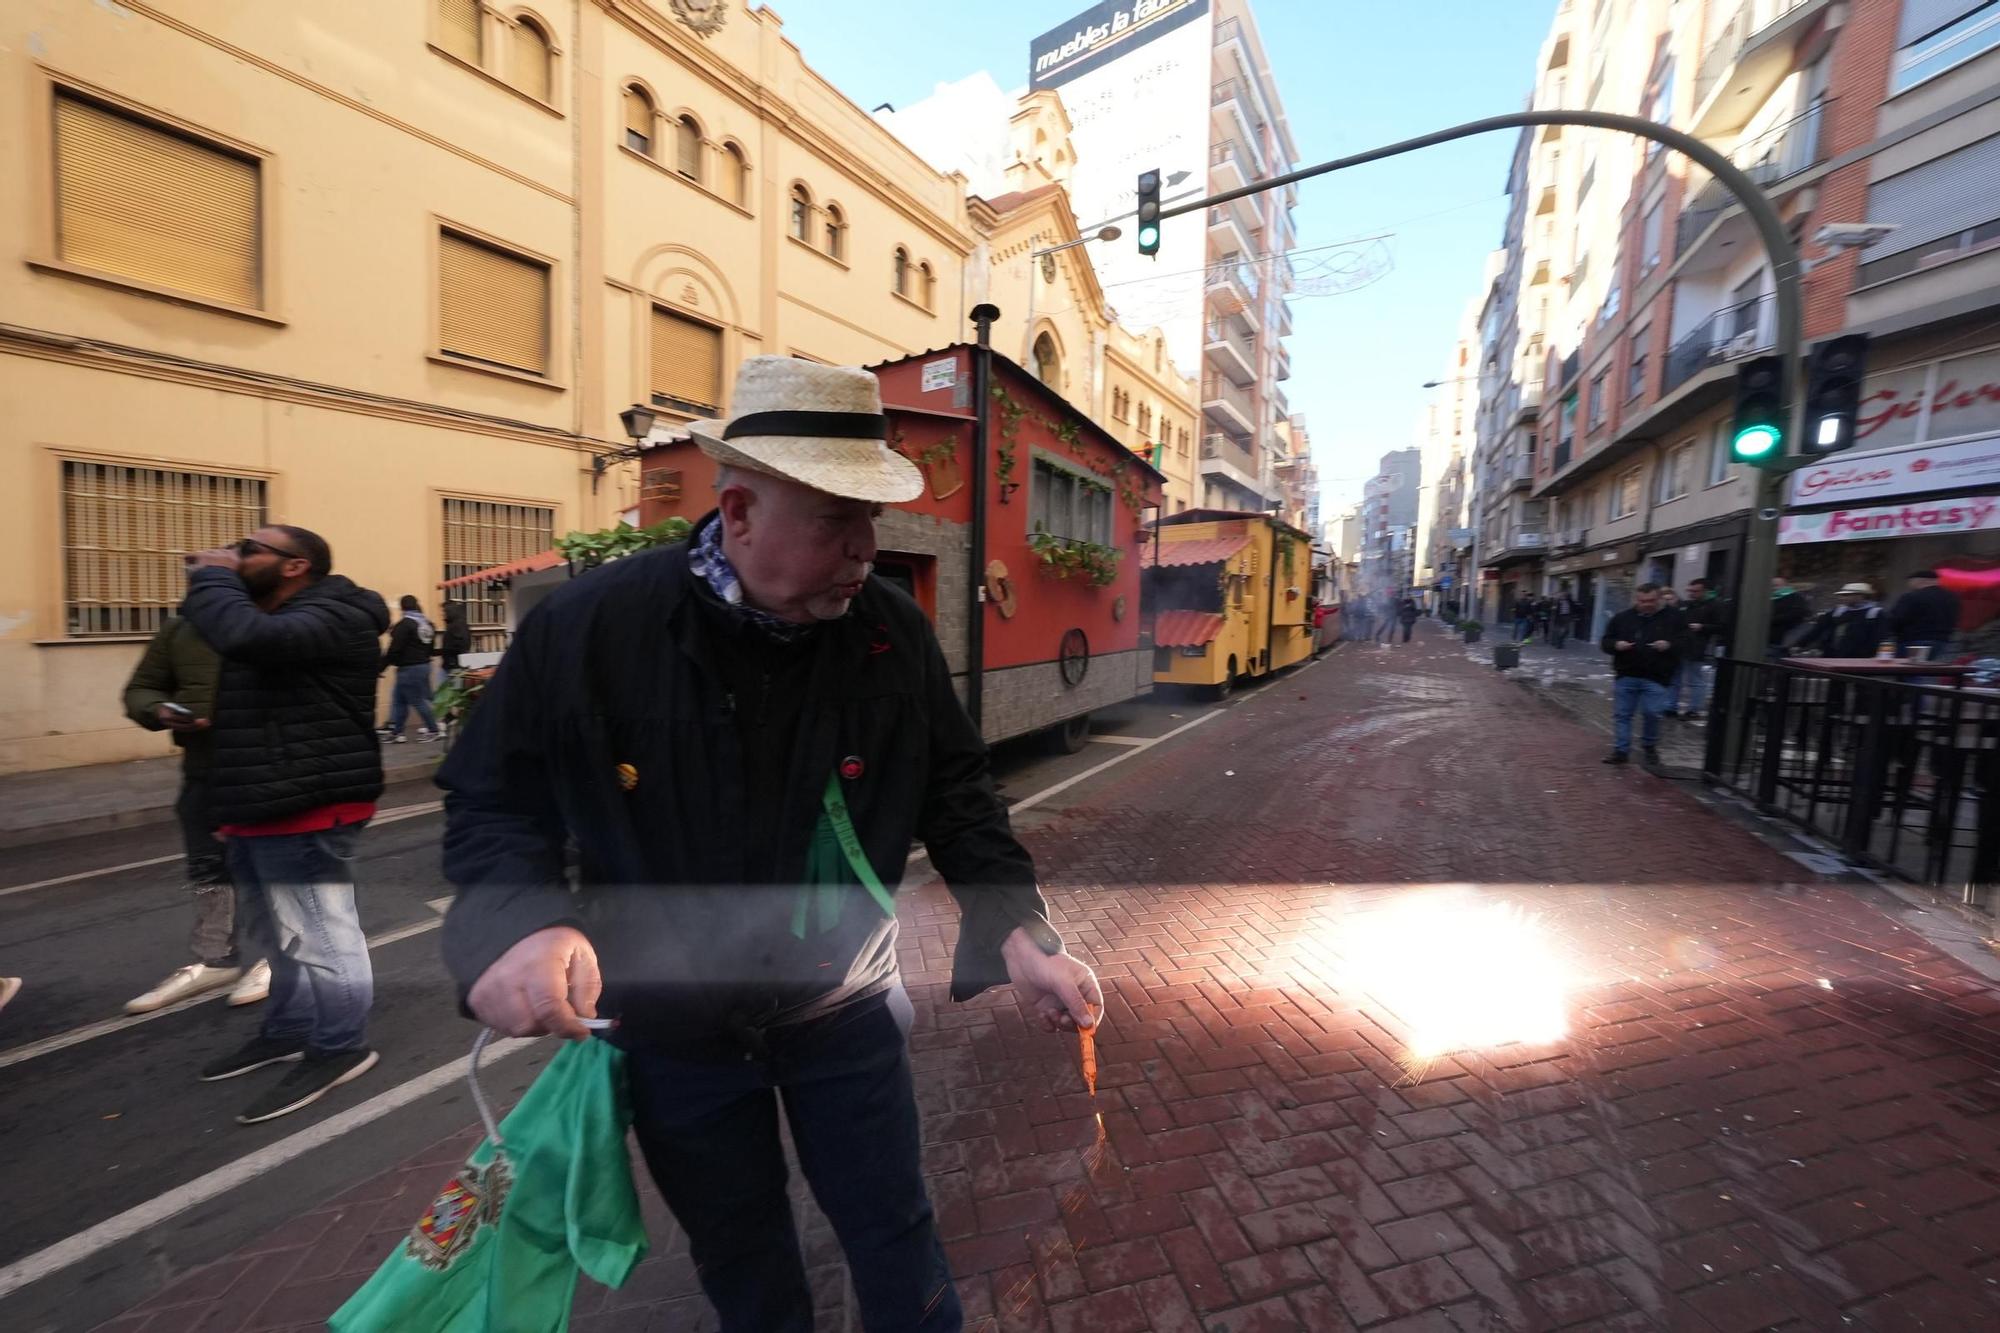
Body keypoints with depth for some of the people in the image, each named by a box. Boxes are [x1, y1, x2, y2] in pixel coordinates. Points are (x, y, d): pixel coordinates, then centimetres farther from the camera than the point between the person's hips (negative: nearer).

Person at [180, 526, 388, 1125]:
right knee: (280, 932, 22)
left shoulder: (330, 618, -16)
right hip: (268, 806, 12)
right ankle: (288, 1030, 37)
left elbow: (246, 636, -34)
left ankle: (338, 1048, 9)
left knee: (318, 933, -3)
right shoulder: (281, 619, 19)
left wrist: (211, 577, -15)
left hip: (306, 809, -11)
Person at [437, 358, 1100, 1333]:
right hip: (672, 1027, 1)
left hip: (845, 1008, 1)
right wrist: (515, 923, -25)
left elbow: (955, 793, -6)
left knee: (896, 1239, 20)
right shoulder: (585, 629, -18)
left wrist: (1019, 933, -17)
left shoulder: (895, 633, -14)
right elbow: (493, 802, -6)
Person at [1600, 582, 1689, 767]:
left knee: (1652, 714, -1)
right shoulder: (1622, 618, 5)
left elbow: (1684, 644, 0)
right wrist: (1616, 645, -14)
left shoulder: (1673, 618, 2)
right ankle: (1621, 750, 11)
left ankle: (1650, 747, 23)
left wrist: (1669, 645, -19)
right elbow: (1606, 642, 7)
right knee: (1621, 714, 4)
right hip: (1625, 676, 2)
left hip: (1656, 678, -1)